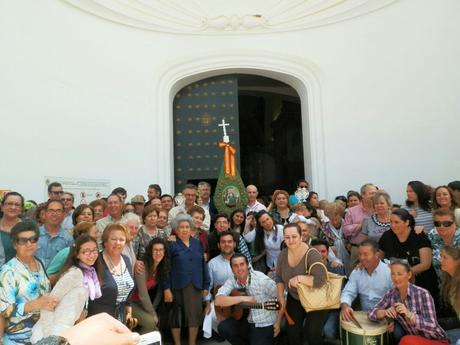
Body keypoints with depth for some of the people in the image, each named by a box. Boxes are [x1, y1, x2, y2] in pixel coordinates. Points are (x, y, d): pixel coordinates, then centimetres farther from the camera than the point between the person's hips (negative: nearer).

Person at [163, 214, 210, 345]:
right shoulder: (171, 244, -3)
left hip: (195, 286, 3)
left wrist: (206, 285, 6)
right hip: (177, 286, -3)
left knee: (195, 315, 6)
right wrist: (166, 288, -12)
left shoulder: (197, 243, 9)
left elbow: (203, 265, 10)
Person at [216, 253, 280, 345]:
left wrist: (278, 322, -11)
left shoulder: (262, 280, -19)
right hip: (246, 321, 4)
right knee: (223, 328, -16)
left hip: (264, 325, -4)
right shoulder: (232, 280, -10)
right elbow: (218, 301, -21)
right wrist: (242, 298, -29)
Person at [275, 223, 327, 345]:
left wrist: (298, 278, -33)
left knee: (312, 334, -5)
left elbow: (321, 280, -34)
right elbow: (279, 278, 2)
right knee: (292, 334, 12)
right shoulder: (283, 254, -9)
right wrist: (281, 298, -2)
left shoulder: (311, 254, -27)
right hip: (294, 299, 5)